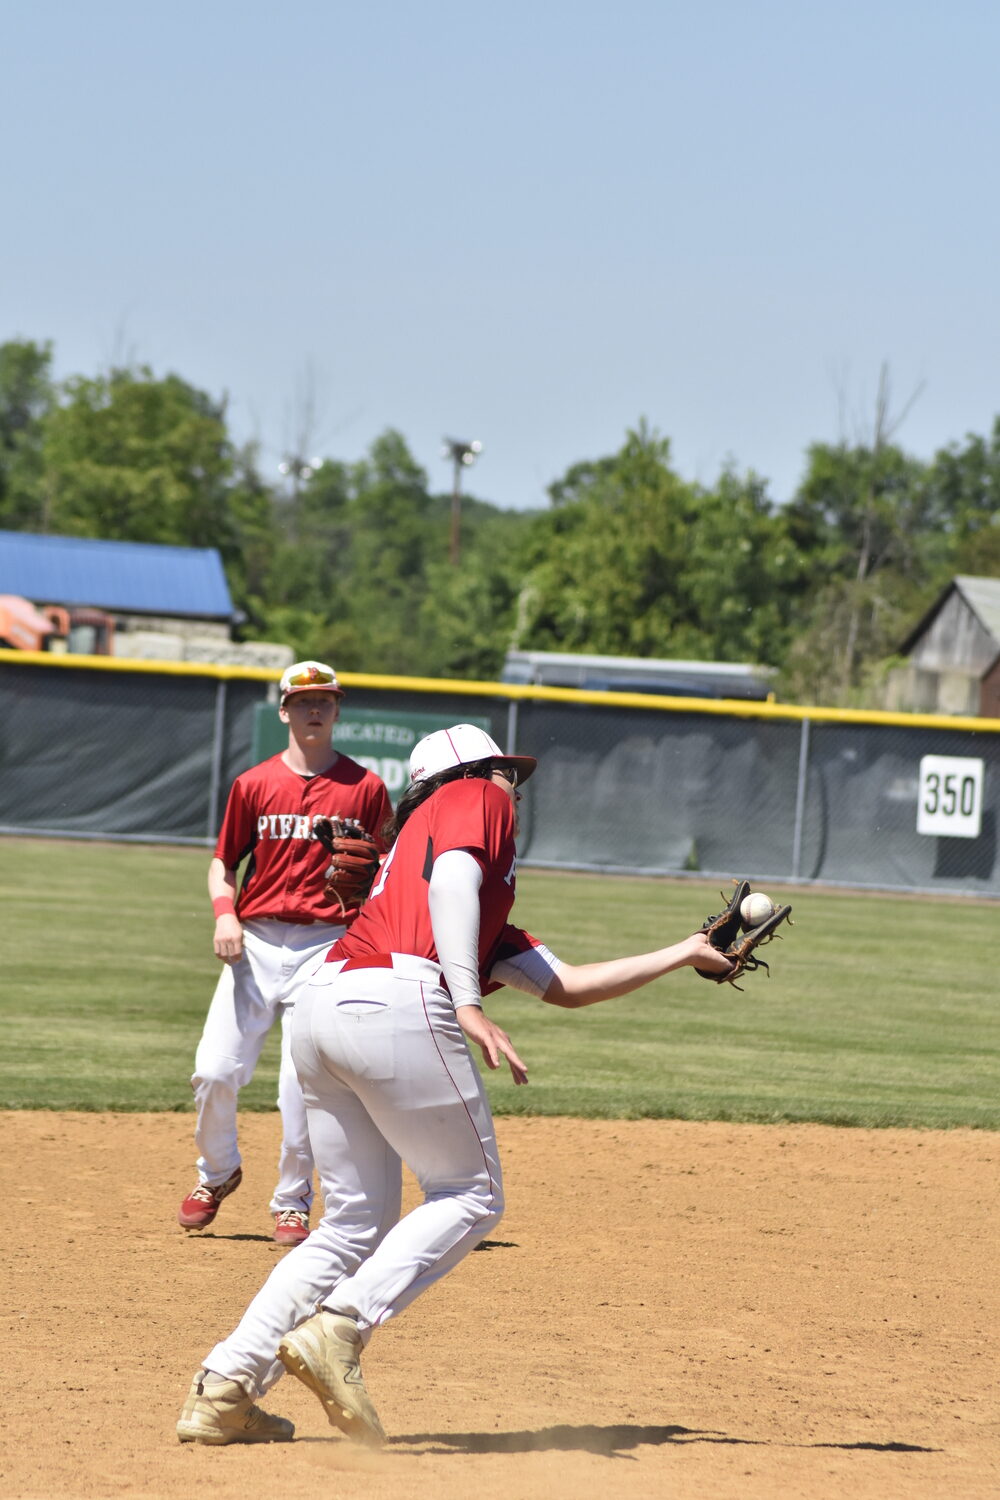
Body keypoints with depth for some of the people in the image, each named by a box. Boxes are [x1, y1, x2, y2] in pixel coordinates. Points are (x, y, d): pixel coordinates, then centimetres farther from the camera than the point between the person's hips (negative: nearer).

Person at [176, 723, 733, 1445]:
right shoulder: (476, 798, 14)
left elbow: (567, 984, 35)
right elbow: (452, 877, -8)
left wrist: (684, 955, 43)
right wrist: (467, 1004, -19)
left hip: (321, 1006, 9)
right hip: (398, 1005, -8)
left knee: (357, 1223, 14)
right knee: (472, 1195, 3)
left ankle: (225, 1390, 4)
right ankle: (336, 1331, -15)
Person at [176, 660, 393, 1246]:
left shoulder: (365, 788, 4)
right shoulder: (254, 784, 8)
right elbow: (223, 862, 13)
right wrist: (225, 912, -5)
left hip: (327, 945, -2)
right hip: (255, 943, 2)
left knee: (303, 1084, -7)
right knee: (216, 1071, -5)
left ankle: (293, 1201, 10)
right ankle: (217, 1173, 21)